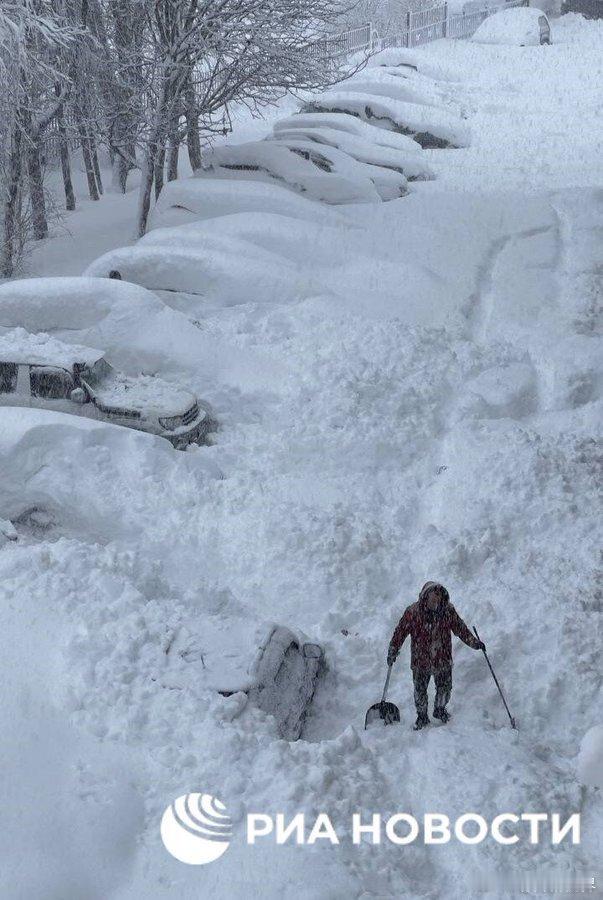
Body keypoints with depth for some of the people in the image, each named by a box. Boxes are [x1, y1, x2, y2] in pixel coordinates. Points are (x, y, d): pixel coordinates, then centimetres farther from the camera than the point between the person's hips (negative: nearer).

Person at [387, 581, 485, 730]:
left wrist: (474, 642, 2)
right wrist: (392, 651, -6)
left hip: (443, 660, 2)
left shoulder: (448, 610, -9)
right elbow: (400, 632, -7)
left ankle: (440, 709, 44)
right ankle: (422, 716, 35)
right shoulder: (412, 612, -16)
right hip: (420, 661, -2)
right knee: (420, 691, 12)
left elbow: (460, 629, 4)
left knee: (445, 688, 15)